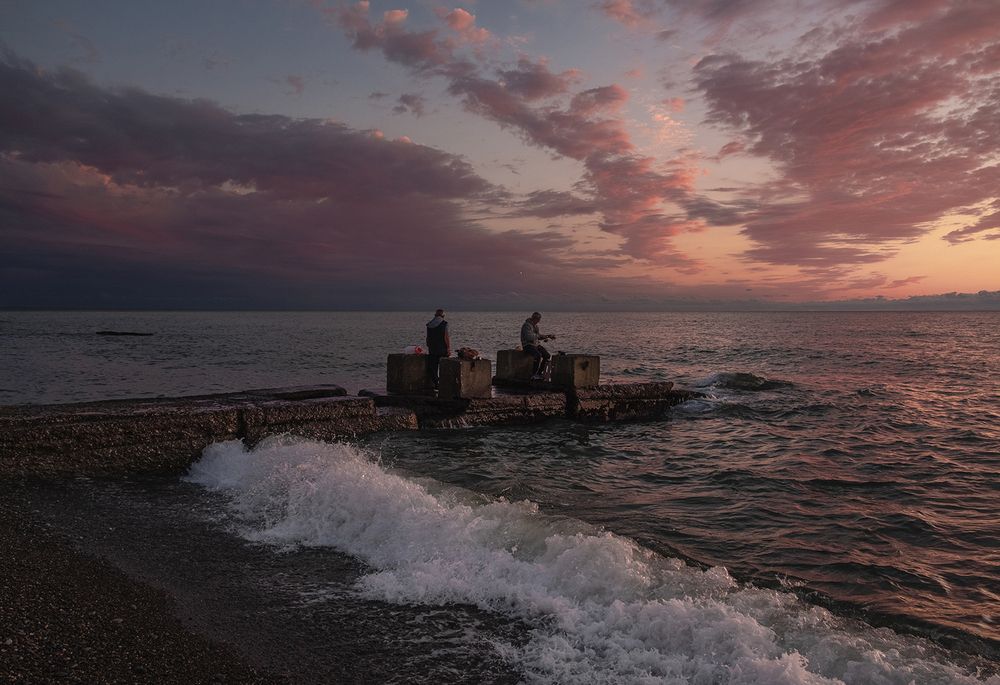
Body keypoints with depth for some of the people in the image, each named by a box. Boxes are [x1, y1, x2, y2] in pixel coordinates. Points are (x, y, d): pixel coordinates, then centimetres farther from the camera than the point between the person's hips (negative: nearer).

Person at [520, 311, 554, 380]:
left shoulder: (535, 325, 13)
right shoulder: (527, 325, -15)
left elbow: (538, 336, 21)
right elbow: (529, 337, -27)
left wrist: (548, 336, 9)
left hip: (535, 345, 9)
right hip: (527, 345, -9)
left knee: (548, 356, -9)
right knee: (538, 356, -33)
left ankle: (540, 373, -1)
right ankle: (534, 375, -24)